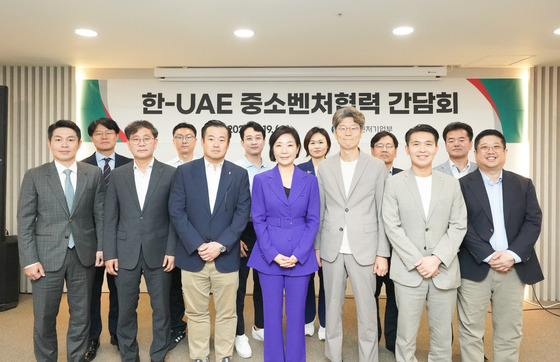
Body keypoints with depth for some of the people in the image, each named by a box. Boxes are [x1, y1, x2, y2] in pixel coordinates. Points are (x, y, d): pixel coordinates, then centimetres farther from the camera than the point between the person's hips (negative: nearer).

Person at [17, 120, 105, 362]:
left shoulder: (94, 174, 2)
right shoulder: (34, 176, 0)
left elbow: (100, 214, 4)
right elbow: (25, 222, -2)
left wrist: (101, 246, -2)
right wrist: (29, 260, -7)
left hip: (83, 255, 1)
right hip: (47, 256, -1)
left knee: (81, 315, 12)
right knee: (44, 318, 9)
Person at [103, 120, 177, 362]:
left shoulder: (170, 174, -1)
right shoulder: (117, 175, 5)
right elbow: (110, 218, 4)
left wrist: (171, 251, -8)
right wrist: (109, 254, 0)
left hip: (158, 253, -1)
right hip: (126, 253, 2)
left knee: (161, 308, 9)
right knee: (126, 309, 12)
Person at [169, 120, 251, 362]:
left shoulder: (239, 174, 4)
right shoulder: (184, 172, 2)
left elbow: (242, 213, -1)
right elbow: (176, 211, -3)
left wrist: (220, 245, -11)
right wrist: (197, 245, -11)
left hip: (226, 257, 0)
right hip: (193, 256, 0)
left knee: (226, 313, 10)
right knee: (196, 313, 11)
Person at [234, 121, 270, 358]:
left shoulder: (271, 171, 5)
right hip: (242, 231, -4)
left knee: (262, 282, 16)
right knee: (239, 284, 6)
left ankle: (260, 327, 34)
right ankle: (239, 334, 22)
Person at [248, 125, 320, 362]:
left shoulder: (310, 181, 3)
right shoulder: (261, 180, 2)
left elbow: (313, 221, 2)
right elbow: (258, 220, 0)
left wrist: (298, 254, -9)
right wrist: (273, 254, -9)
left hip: (300, 258, 0)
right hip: (269, 257, 0)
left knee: (296, 314, 9)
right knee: (272, 315, 9)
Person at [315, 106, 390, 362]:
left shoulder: (377, 167, 0)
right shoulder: (325, 168, 6)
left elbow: (383, 214, -1)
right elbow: (320, 211, 9)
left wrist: (382, 253, -4)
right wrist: (317, 246, 8)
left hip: (364, 250, -2)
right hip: (332, 250, 2)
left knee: (366, 309, 5)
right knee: (332, 307, 13)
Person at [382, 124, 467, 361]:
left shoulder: (451, 184, 9)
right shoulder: (394, 183, 2)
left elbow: (458, 226, 4)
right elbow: (392, 227, -4)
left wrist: (437, 258, -9)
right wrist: (417, 261, -11)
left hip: (444, 271, 2)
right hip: (408, 271, -2)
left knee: (442, 337, 11)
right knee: (406, 336, 4)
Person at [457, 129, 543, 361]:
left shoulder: (524, 185, 11)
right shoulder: (462, 186, 1)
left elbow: (534, 221, 3)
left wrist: (512, 255, -10)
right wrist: (489, 256, -14)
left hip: (514, 268, 3)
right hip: (475, 268, -3)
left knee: (510, 333, 11)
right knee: (471, 331, 3)